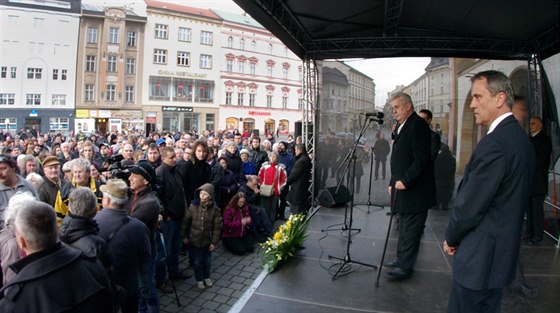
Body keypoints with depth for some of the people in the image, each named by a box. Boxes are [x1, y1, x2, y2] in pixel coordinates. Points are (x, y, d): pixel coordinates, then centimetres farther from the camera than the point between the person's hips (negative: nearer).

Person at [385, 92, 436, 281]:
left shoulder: (418, 125, -13)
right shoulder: (403, 127, 16)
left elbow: (421, 159, -20)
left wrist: (405, 181, -19)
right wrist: (393, 182, 14)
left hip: (415, 191, -9)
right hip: (403, 188, 10)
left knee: (410, 230, -1)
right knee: (404, 228, 17)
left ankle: (405, 267, 8)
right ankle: (401, 259, 28)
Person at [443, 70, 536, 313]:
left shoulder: (493, 143, -23)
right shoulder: (522, 138, 7)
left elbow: (470, 206, -21)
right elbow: (508, 200, 12)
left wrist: (451, 238, -3)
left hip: (480, 257, -9)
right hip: (504, 252, 10)